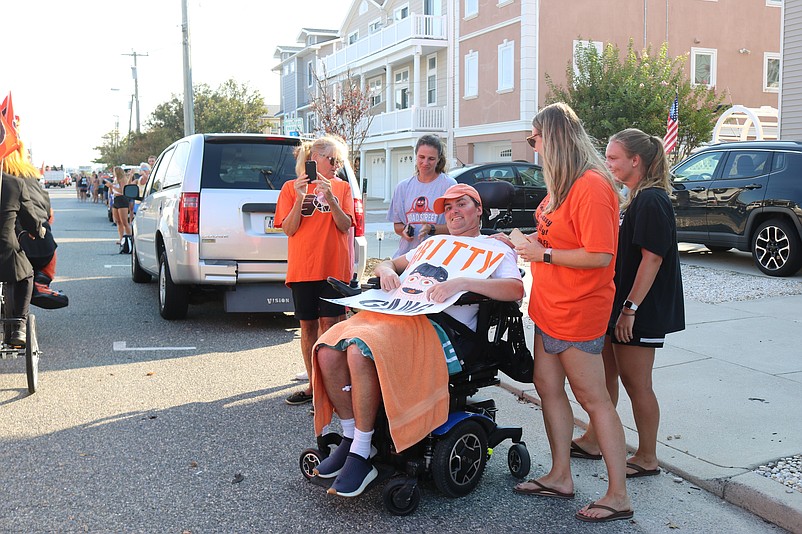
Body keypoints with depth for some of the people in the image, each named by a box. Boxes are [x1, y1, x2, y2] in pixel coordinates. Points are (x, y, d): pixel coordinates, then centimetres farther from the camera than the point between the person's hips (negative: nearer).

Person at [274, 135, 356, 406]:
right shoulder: (291, 187, 8)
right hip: (302, 267, 2)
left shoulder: (342, 187, 7)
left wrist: (330, 198, -17)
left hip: (333, 267, -1)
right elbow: (289, 229, 1)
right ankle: (313, 383, 17)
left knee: (329, 323, -6)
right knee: (308, 325, 7)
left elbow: (345, 226, -3)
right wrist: (300, 198, -13)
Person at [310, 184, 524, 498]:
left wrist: (463, 282, -18)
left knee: (361, 352, -34)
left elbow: (516, 289, -5)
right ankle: (349, 438, -3)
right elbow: (387, 264, 38)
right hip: (393, 310, 7)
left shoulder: (495, 249, 15)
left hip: (437, 323, -6)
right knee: (328, 351, -19)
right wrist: (386, 272, 12)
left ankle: (361, 456, -22)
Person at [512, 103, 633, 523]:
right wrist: (524, 243, 9)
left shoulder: (591, 186, -20)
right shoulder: (561, 184, 11)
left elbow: (599, 255, -26)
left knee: (594, 398, -2)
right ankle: (560, 477, 27)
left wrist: (543, 254, -19)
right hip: (549, 307, 10)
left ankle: (618, 496, 10)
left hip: (578, 311, -10)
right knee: (547, 386, 14)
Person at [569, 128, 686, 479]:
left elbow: (652, 258, -22)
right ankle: (593, 440, 30)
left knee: (636, 382, 0)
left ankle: (647, 459, 14)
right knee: (606, 372, 17)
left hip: (642, 310, -10)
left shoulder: (652, 201, -17)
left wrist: (630, 309, -22)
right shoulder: (635, 199, 14)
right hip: (619, 304, 10)